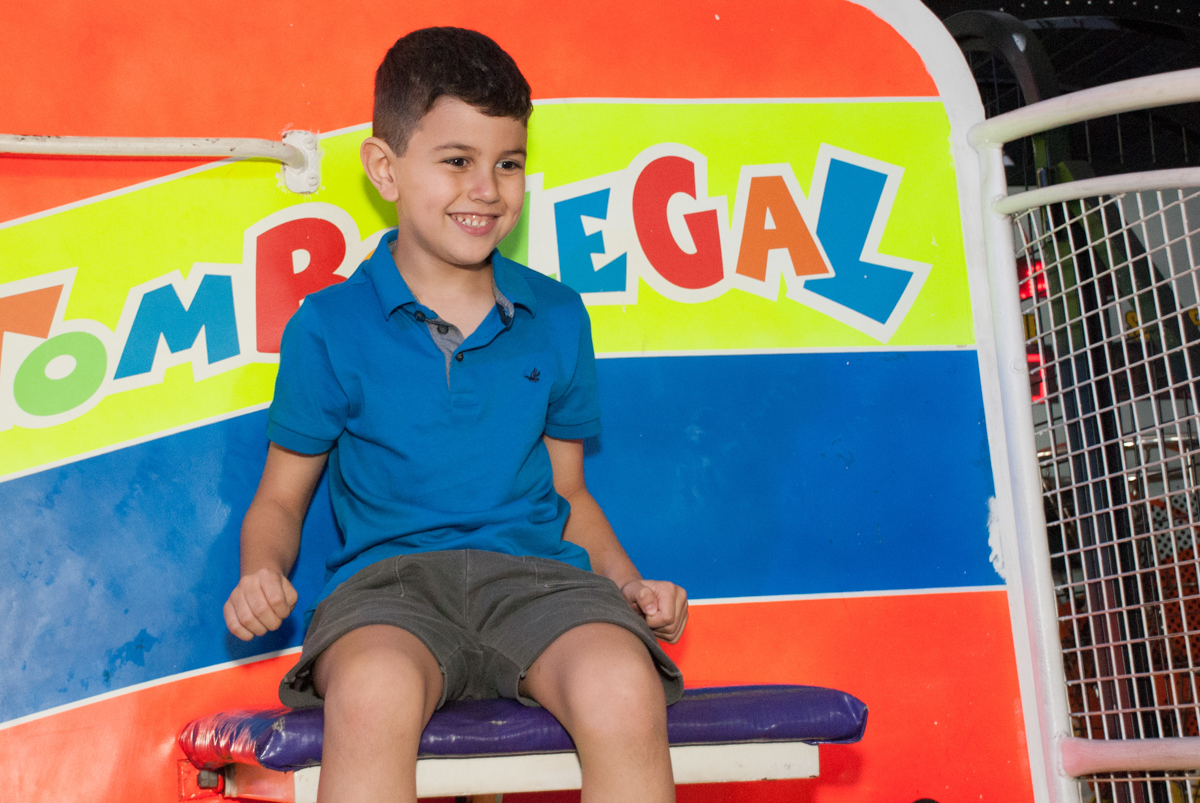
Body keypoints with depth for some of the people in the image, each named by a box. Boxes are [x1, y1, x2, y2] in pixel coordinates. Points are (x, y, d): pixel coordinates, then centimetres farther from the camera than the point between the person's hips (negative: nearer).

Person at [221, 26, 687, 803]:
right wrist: (262, 574, -7)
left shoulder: (558, 317, 15)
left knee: (624, 688, -31)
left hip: (534, 571, 2)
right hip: (388, 576, -2)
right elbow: (282, 495, 14)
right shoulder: (329, 327, 7)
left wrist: (629, 580, 6)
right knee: (373, 690, -38)